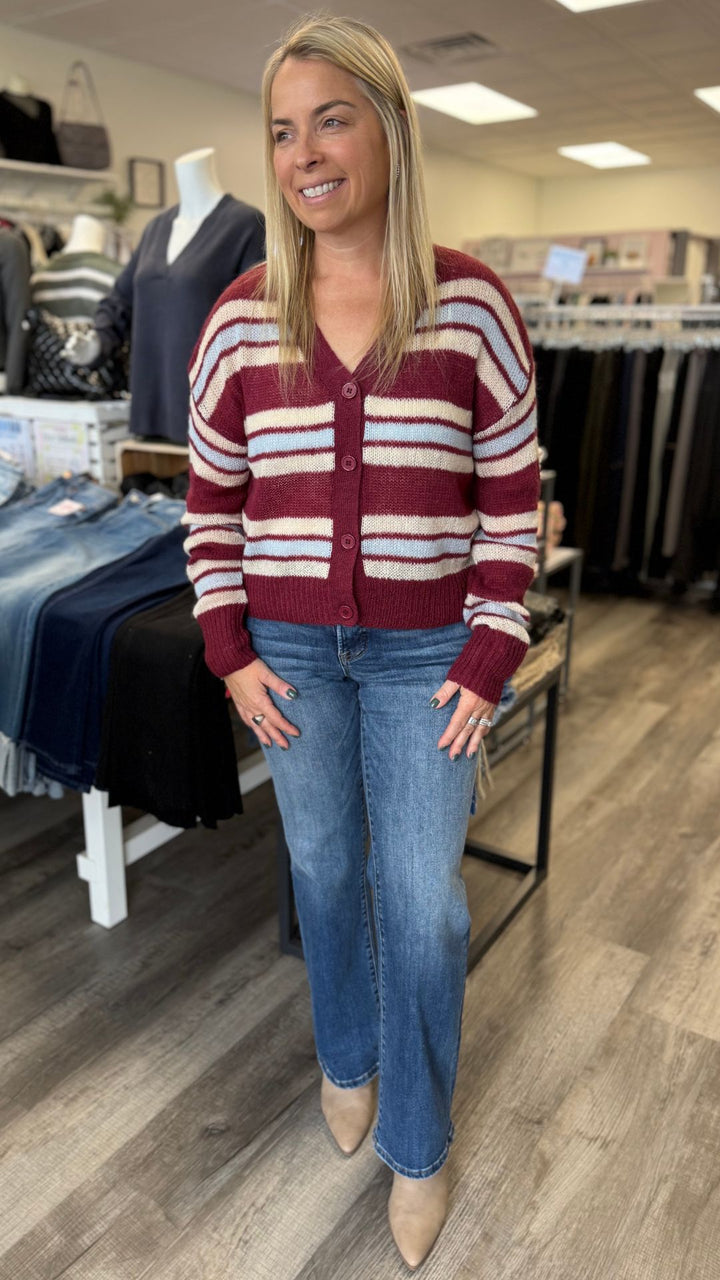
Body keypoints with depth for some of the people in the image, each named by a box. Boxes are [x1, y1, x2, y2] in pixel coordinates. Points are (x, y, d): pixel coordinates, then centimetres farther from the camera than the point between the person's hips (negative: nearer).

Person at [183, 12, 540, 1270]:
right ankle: (347, 1057, 46)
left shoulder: (471, 302, -6)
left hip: (424, 650, -1)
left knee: (423, 900, 4)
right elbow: (212, 501, 5)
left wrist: (488, 657, -7)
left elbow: (512, 492, -3)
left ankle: (417, 1143, 30)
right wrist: (231, 651, -1)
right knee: (325, 869, 16)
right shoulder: (241, 317, 0)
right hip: (289, 649, 2)